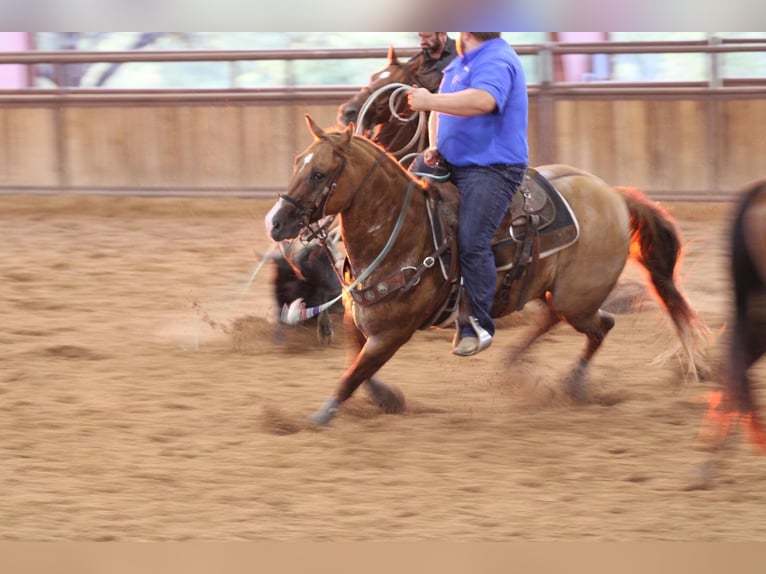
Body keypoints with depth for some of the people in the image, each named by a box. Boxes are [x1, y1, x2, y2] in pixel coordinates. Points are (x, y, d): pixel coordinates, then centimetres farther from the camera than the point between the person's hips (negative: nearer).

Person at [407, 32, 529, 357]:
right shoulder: (461, 62, 17)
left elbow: (483, 100, -36)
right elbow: (442, 109, 25)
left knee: (472, 242, -19)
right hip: (456, 166, 11)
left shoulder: (495, 62, -15)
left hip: (492, 168, -11)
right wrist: (435, 147, 6)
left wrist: (430, 102, -32)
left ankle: (478, 326, -14)